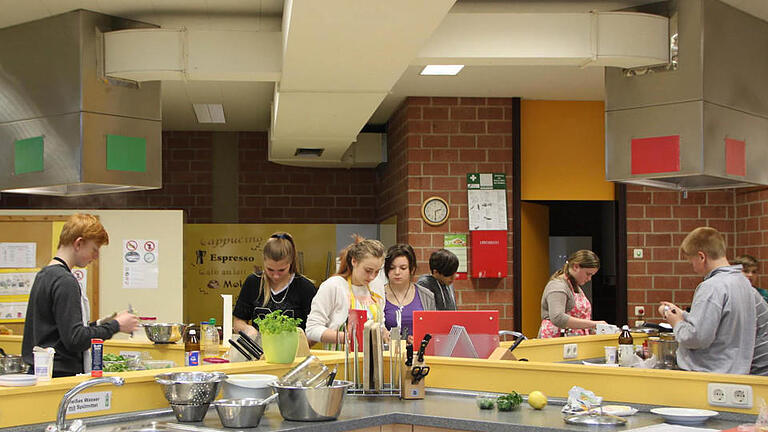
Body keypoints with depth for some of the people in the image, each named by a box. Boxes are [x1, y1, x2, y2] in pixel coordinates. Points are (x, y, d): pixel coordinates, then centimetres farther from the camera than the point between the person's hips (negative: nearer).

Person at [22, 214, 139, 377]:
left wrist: (99, 324, 12)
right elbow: (75, 340, -19)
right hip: (62, 374, -10)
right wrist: (115, 326, -9)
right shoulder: (64, 281, -15)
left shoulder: (44, 275, 15)